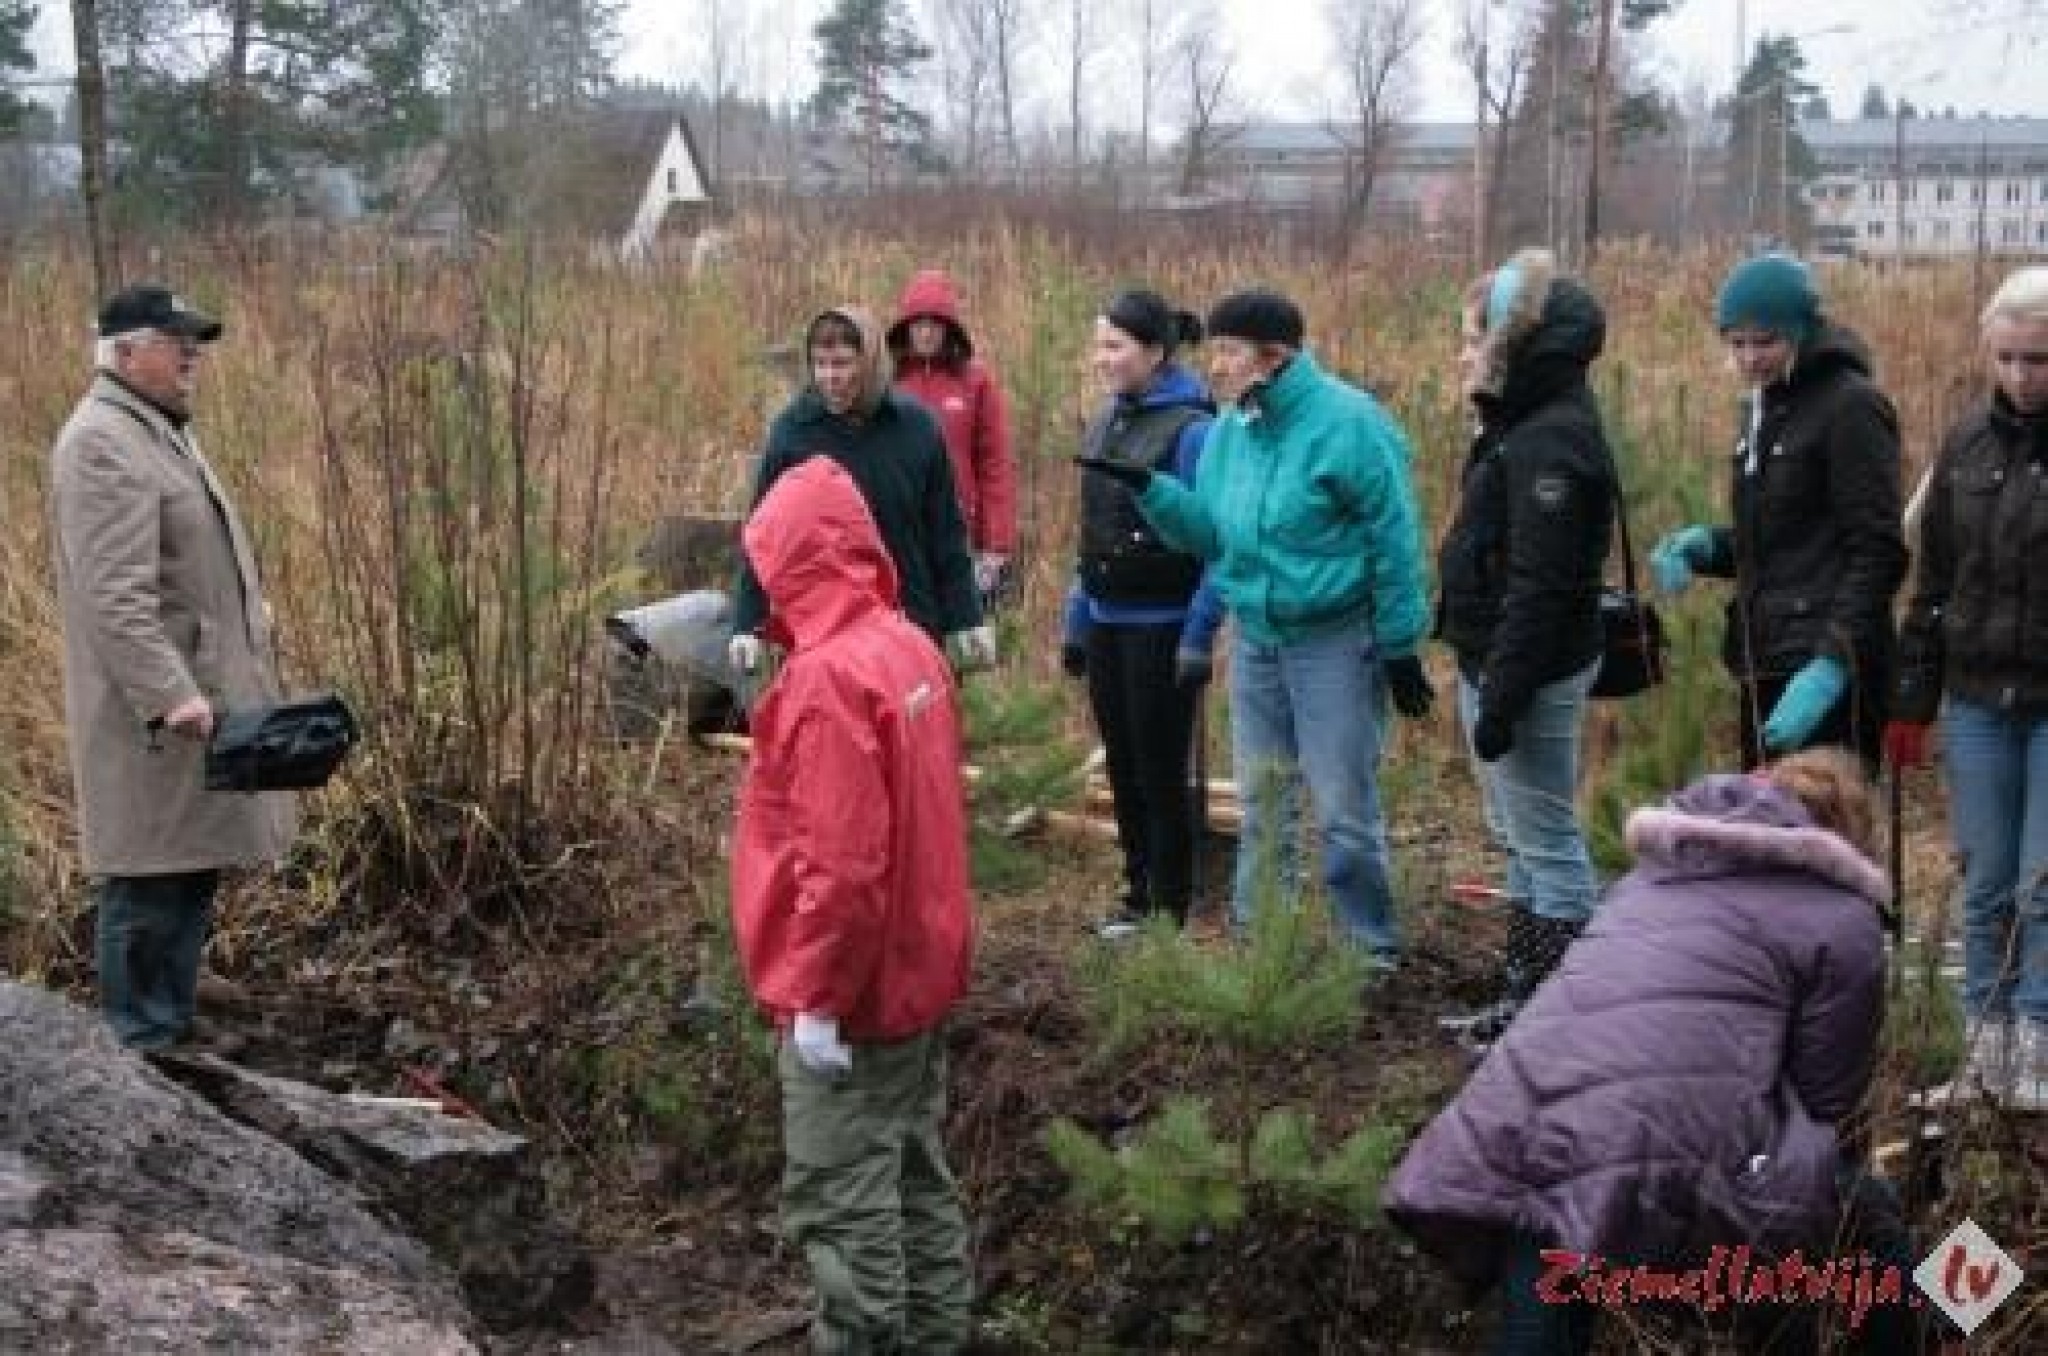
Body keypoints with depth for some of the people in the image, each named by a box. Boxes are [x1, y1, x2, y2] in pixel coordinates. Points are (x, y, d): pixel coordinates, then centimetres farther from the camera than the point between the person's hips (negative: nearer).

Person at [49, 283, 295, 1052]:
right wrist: (169, 693, -28)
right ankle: (142, 1043, 5)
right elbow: (116, 596, -24)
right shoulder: (102, 444, -16)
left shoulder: (159, 430, 17)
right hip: (155, 709, -10)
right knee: (150, 876, -4)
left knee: (192, 871, 15)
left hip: (197, 691, 10)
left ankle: (174, 1025, 25)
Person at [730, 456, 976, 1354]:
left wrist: (814, 999, -18)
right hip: (921, 968, 9)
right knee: (916, 1176, 19)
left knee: (840, 1202, 2)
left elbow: (840, 863, -26)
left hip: (855, 990, -9)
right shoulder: (911, 649, 3)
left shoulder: (828, 678, -24)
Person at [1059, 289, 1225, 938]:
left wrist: (1199, 638, -18)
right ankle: (1138, 894, 28)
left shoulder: (1191, 428, -14)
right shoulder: (1106, 422, 8)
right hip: (1107, 624, 7)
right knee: (1122, 767, 14)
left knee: (1161, 770, 2)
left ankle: (1171, 912, 15)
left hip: (1163, 628, -7)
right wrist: (1076, 621, 16)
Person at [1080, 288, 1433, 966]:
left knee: (1344, 807, 0)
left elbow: (1395, 545, -14)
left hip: (1335, 642, -7)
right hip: (1254, 638, 7)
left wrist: (1399, 649, -13)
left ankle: (1369, 948, 14)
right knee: (1261, 800, 16)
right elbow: (1210, 532, 9)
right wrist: (1146, 486, -6)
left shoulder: (1347, 422, -16)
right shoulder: (1227, 431, 5)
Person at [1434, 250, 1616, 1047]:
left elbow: (1538, 589, -24)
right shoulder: (1524, 427, 12)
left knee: (1548, 845, -1)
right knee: (1521, 843, 17)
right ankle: (1525, 1003, 29)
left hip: (1530, 674, -11)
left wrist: (1501, 701, -23)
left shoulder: (1551, 443, -19)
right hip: (1494, 662, 11)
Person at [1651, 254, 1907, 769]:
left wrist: (1831, 666, -24)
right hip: (1765, 668, 8)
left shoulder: (1852, 407, -10)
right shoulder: (1765, 409, 16)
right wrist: (1706, 545, 3)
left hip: (1827, 672, -8)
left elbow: (1877, 554, -14)